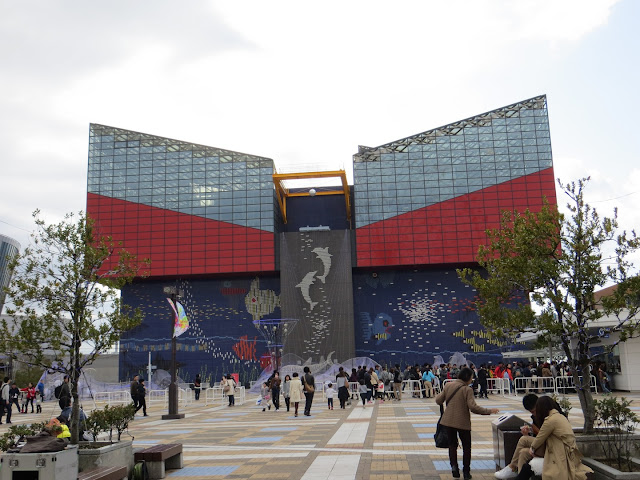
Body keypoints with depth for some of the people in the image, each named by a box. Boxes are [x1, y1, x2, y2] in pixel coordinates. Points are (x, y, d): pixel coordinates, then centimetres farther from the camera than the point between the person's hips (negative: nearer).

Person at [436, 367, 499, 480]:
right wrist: (489, 411, -13)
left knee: (452, 445, 16)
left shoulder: (448, 385, 0)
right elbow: (473, 407, -21)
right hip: (463, 422, -3)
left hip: (448, 421, 4)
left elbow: (438, 400, 3)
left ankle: (453, 465, -1)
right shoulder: (467, 390, -14)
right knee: (466, 446, 13)